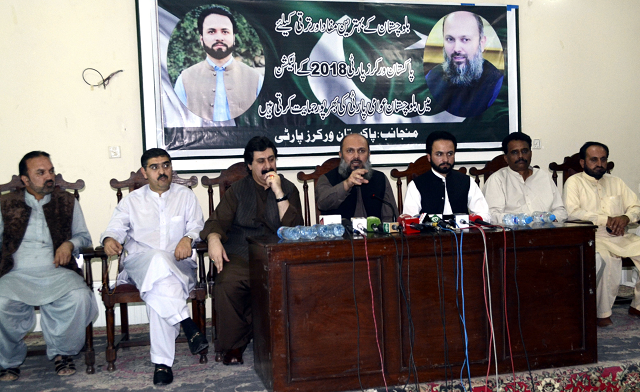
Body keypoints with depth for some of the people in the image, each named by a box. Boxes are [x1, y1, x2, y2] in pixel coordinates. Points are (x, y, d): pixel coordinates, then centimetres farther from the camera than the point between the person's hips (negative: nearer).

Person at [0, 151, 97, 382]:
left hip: (56, 273, 1)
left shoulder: (67, 202, 15)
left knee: (79, 297, -31)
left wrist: (70, 244, -3)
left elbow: (84, 236, 19)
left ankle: (61, 353, -4)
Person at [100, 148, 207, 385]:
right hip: (139, 262, 0)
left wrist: (188, 238, -16)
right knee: (159, 258, -39)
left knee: (159, 289, -35)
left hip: (177, 265, 0)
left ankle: (162, 361, -33)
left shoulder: (185, 196, 18)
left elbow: (197, 226, 8)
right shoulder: (132, 201, 19)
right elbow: (115, 228, 7)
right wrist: (109, 239, -18)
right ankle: (188, 325, -39)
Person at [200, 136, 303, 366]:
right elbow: (218, 220, 5)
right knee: (227, 284, -32)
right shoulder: (238, 190, 17)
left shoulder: (288, 189, 14)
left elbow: (294, 228, -1)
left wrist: (278, 192, -9)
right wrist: (214, 238, -19)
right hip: (240, 257, 0)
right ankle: (232, 345, -12)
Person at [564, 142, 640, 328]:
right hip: (592, 238, -6)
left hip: (621, 237, 6)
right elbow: (572, 212, -12)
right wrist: (606, 219, -15)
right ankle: (603, 313, -20)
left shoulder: (616, 182, 22)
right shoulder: (574, 182, 3)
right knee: (604, 259, -36)